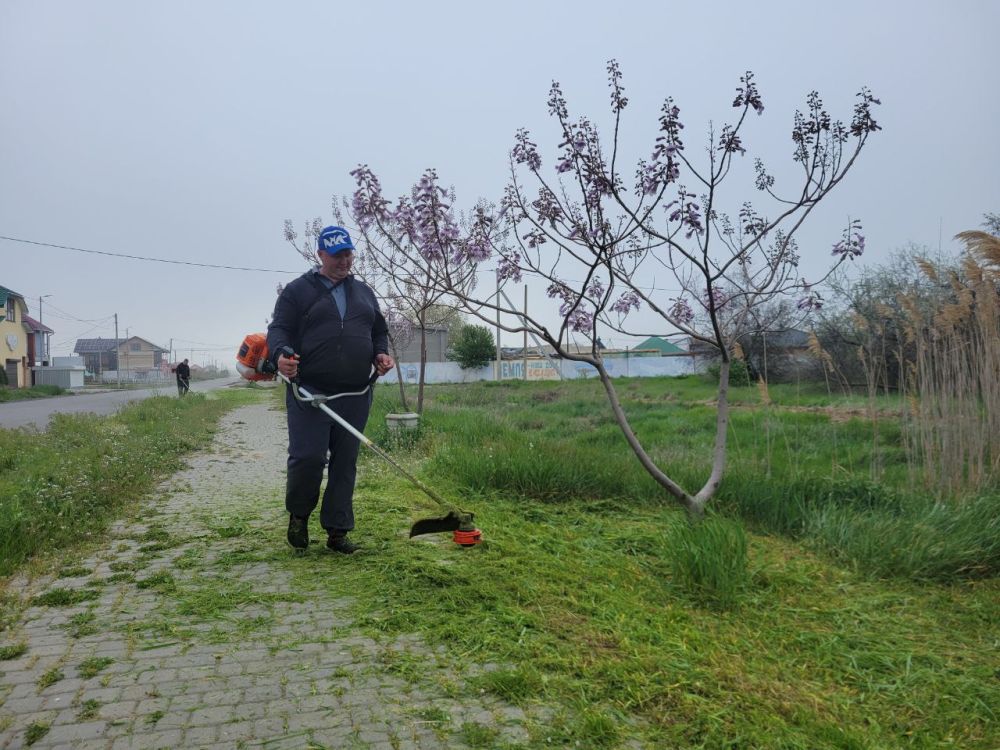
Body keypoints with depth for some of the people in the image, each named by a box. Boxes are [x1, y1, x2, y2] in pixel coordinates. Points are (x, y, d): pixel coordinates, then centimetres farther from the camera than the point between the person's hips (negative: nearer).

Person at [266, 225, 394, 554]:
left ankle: (337, 529, 15)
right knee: (307, 457, -8)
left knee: (346, 462, 6)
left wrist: (380, 354, 3)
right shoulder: (298, 290, 6)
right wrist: (280, 354, -24)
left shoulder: (364, 292, 20)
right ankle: (298, 514, 20)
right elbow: (279, 328, -3)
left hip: (355, 395, 4)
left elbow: (379, 331, 24)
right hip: (310, 392, -4)